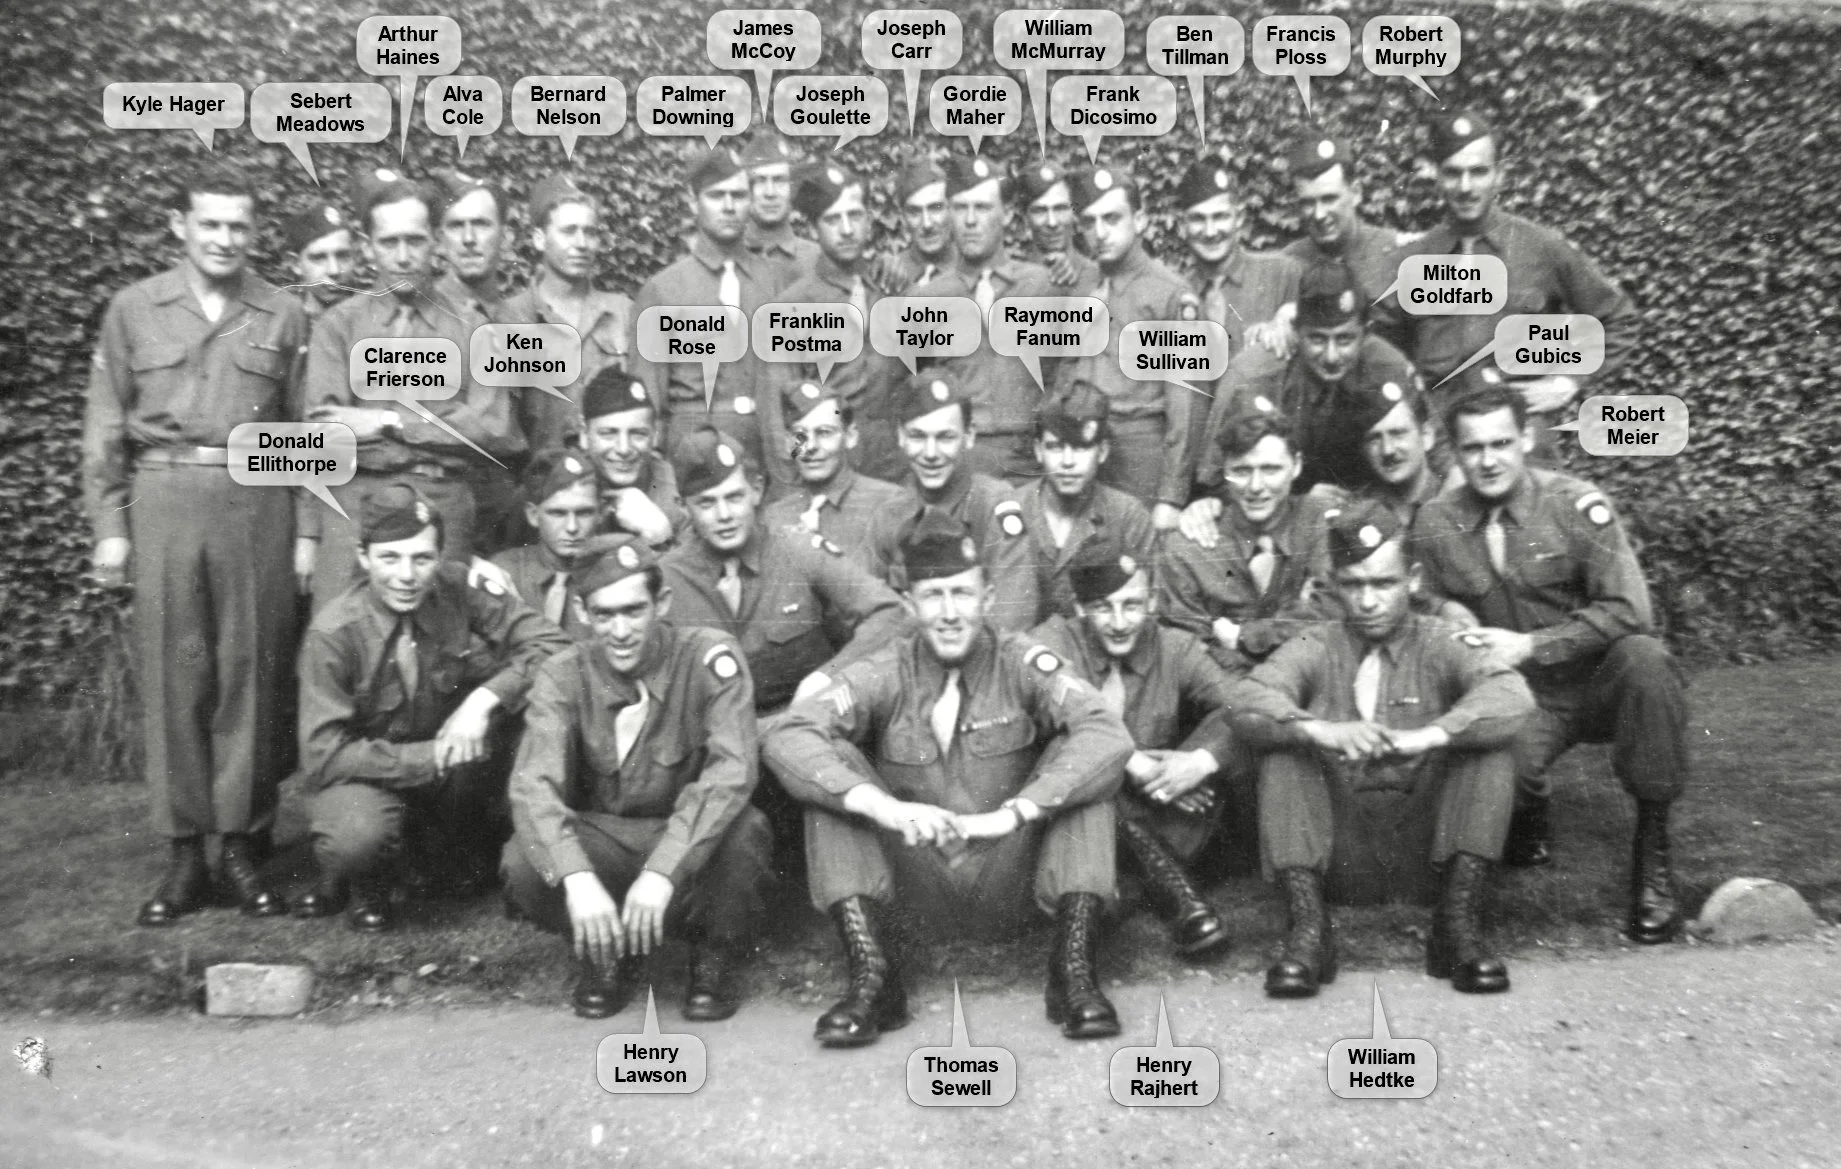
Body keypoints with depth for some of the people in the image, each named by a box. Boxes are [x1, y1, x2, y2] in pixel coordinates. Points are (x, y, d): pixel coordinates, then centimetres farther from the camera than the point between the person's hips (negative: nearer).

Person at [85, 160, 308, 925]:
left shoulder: (283, 316, 8)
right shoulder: (133, 309, 9)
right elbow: (105, 427, 9)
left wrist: (309, 531, 1)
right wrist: (109, 525, 2)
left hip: (257, 503, 0)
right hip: (163, 499, 0)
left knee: (251, 671, 1)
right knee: (171, 672, 1)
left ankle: (242, 846, 11)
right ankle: (184, 853, 9)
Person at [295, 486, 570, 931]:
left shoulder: (457, 591, -13)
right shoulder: (332, 634, -18)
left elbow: (551, 644, -15)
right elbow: (324, 754, -19)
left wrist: (486, 697, -30)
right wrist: (431, 757, -26)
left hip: (451, 770, 3)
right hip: (368, 775, -3)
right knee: (356, 838, -37)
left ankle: (463, 857, -1)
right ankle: (363, 884, 7)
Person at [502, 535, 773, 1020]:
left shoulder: (708, 656, -16)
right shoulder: (564, 676, -9)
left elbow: (732, 770, -28)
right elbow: (532, 784, -23)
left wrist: (662, 872, -40)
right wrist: (577, 879, -41)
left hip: (692, 844, -1)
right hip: (603, 841, 2)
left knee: (743, 831, -34)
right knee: (522, 863, -27)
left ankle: (715, 961, -3)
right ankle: (608, 955, 4)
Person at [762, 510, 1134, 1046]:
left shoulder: (1020, 664, -6)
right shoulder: (885, 673, -6)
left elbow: (1109, 735, -22)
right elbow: (783, 736, -20)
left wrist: (1015, 812, -32)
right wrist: (883, 806, -34)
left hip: (1009, 881, 0)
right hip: (914, 878, 1)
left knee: (1081, 763, -21)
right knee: (832, 764, -20)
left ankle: (1074, 970, -18)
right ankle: (871, 976, -21)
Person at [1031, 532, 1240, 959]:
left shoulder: (1176, 648, 5)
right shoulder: (1053, 642, -2)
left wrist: (1201, 761, -30)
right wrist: (1132, 765, -28)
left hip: (1159, 817, 2)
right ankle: (1178, 890, -31)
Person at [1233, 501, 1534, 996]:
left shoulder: (1441, 644, 4)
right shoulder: (1315, 648, 5)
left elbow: (1512, 696, -16)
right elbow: (1249, 704, -14)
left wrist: (1429, 736, -33)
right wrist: (1322, 732, -34)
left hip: (1424, 848, 0)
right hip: (1337, 852, 1)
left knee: (1491, 748, -18)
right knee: (1284, 751, -20)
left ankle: (1459, 922, -19)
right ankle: (1307, 927, -25)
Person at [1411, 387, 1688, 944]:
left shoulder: (1575, 504, -9)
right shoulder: (1435, 523, -1)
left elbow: (1627, 610, -16)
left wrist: (1529, 645, -22)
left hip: (1599, 682, 0)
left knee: (1644, 659, -35)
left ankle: (1652, 853, -17)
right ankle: (1529, 813, 9)